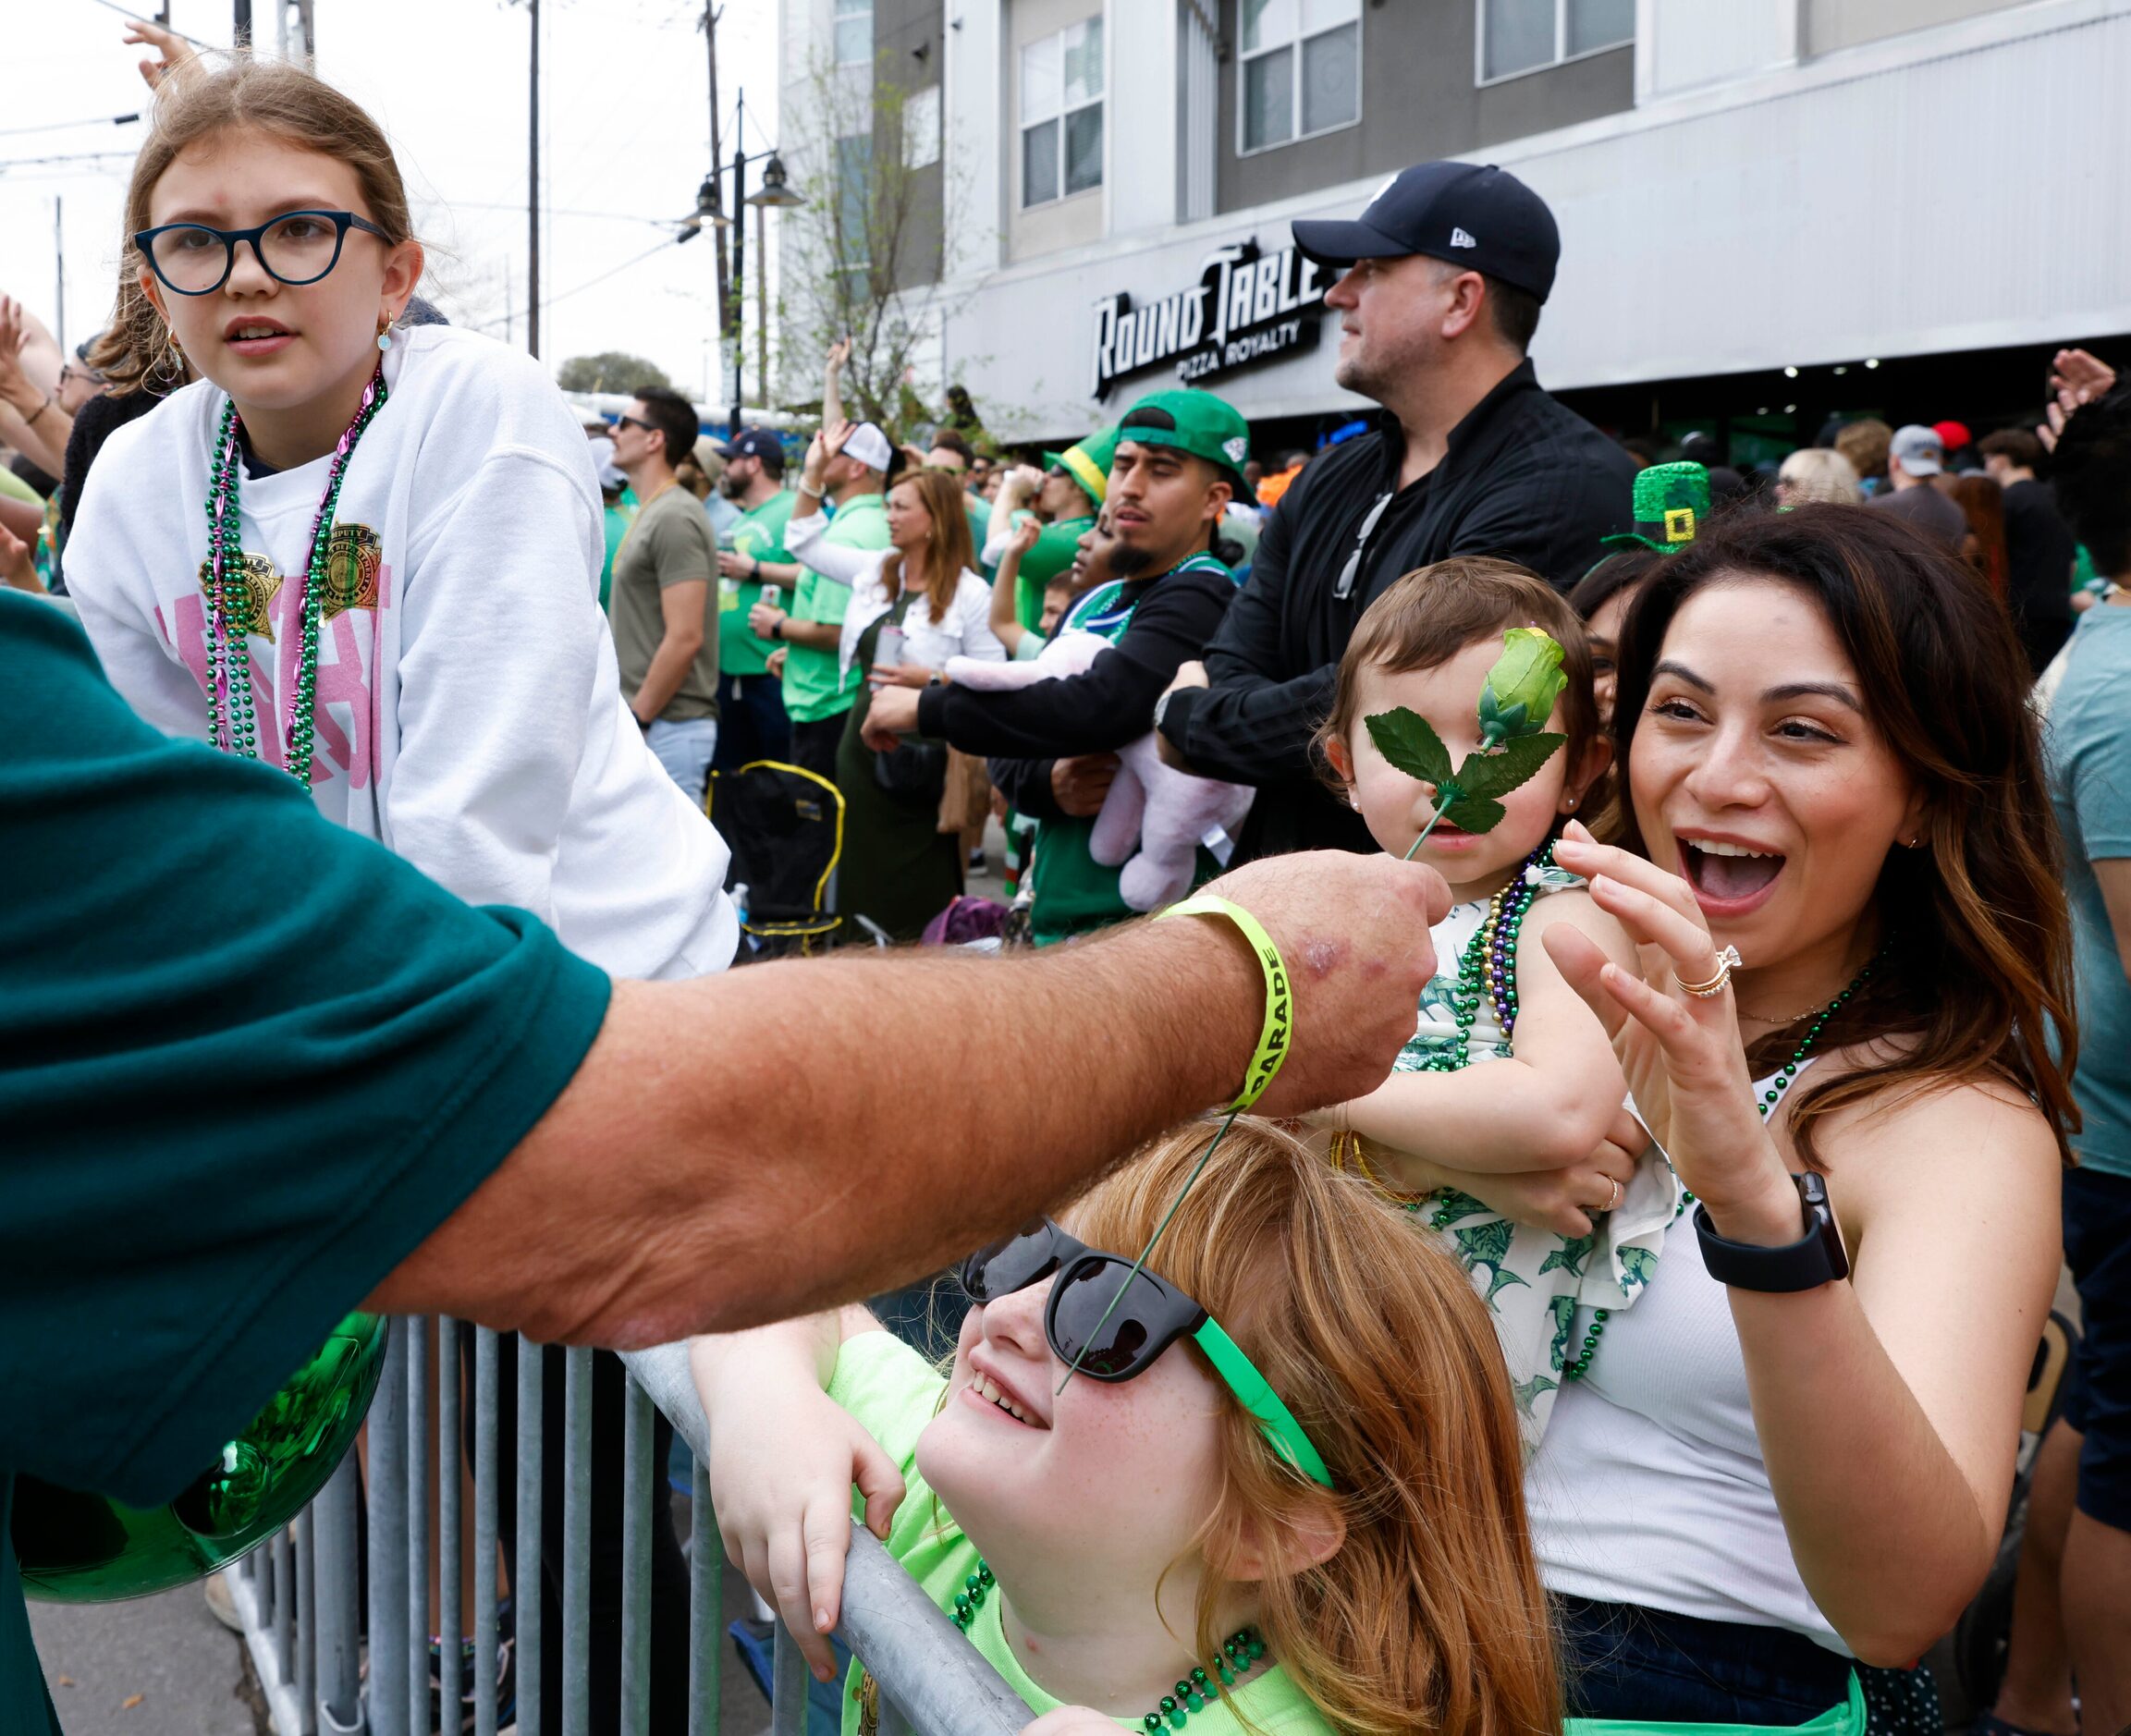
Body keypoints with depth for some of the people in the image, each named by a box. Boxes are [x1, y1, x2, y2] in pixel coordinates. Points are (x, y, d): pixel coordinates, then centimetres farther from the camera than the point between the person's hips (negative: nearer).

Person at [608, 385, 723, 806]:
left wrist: (636, 719, -17)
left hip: (667, 726, -10)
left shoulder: (674, 519, -15)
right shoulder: (650, 512, 16)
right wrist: (629, 716, 18)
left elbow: (684, 638, -22)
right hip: (646, 721, 10)